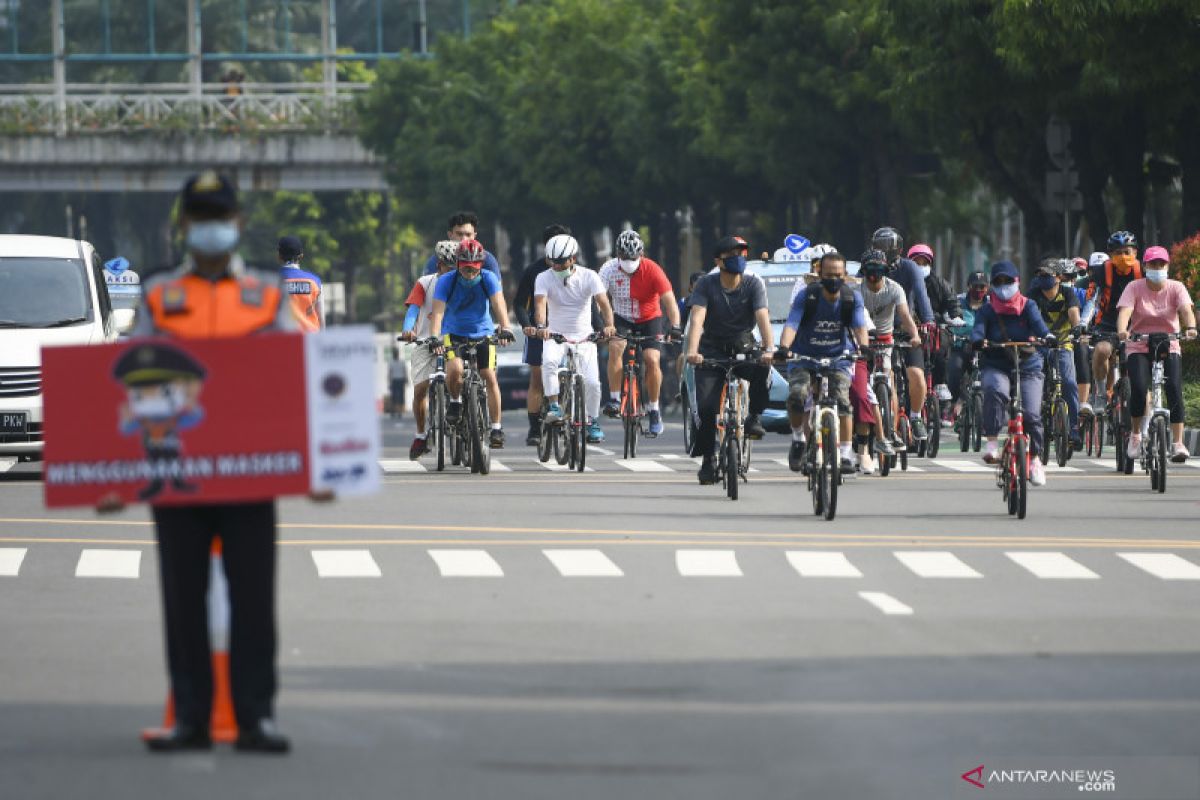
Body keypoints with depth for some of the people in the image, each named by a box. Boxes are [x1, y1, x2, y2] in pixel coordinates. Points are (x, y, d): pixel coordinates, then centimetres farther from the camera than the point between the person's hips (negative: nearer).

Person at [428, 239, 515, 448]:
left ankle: (497, 427, 1)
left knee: (490, 377, -9)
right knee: (455, 369, -27)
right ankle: (455, 401, 3)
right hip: (453, 334, -1)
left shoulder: (488, 279, -18)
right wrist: (434, 337, -43)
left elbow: (498, 303, -30)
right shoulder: (446, 281, -19)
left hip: (482, 332, 1)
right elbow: (438, 311, -27)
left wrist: (505, 329, -47)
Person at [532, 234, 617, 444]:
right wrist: (541, 327, -45)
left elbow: (603, 302, -20)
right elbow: (540, 303, -24)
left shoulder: (588, 276, -8)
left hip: (584, 338, 1)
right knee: (549, 361, -34)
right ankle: (554, 407, -24)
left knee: (592, 383, -12)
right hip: (555, 336, -1)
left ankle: (593, 423, 13)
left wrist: (609, 325, -39)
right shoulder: (544, 278, -8)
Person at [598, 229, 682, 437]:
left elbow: (669, 300, -28)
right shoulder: (610, 269, -19)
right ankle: (614, 399, -17)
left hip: (649, 319, -1)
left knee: (652, 360, -18)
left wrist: (675, 326, -43)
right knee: (615, 348, -27)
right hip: (622, 318, 1)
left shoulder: (652, 270, -22)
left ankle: (654, 411, -2)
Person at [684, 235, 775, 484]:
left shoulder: (754, 284, -9)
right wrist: (692, 351, -41)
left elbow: (763, 317, -21)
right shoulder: (706, 285, -10)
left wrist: (769, 349, -39)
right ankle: (707, 461, 1)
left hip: (744, 347, 0)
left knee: (761, 368, -35)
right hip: (713, 349, 0)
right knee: (706, 406, -16)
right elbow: (697, 318, -23)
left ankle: (754, 417, -11)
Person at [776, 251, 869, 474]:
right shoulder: (806, 296, -15)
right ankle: (798, 439, 2)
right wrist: (783, 348, -44)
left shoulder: (852, 299, -9)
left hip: (838, 358, 1)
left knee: (842, 400, -21)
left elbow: (860, 326, -21)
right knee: (796, 396, -25)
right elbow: (791, 325, -25)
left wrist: (863, 347, -42)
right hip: (804, 357, -1)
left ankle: (845, 453, -8)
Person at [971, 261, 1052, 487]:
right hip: (995, 367, -1)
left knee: (1031, 414, -13)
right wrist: (978, 340, -37)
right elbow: (978, 330, -13)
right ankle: (991, 441, -29)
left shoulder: (1028, 307, 5)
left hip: (1028, 367, 1)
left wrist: (1047, 337, -36)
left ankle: (1034, 458, 11)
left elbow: (1038, 324, -13)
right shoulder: (987, 311, 5)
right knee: (995, 390, -36)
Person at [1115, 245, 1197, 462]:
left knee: (1174, 390, -19)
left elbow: (1186, 309, -19)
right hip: (1139, 348, -1)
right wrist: (1122, 330, -42)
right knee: (1139, 389, -22)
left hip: (1169, 347, 1)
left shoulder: (1176, 288, -2)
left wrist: (1190, 327, -41)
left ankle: (1178, 443, -18)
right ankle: (1135, 434, 3)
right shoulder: (1135, 288, -4)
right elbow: (1124, 311, -20)